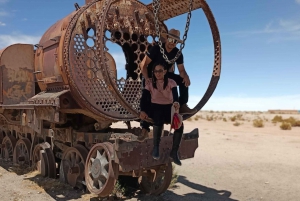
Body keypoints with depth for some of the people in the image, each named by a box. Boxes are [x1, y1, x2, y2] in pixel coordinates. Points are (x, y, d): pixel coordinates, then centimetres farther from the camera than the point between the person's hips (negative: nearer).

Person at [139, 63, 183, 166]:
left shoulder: (171, 82, -1)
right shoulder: (150, 83, 1)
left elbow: (175, 95, -20)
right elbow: (144, 98, -10)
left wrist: (176, 103, -45)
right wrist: (142, 111, -29)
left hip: (169, 108, 1)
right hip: (155, 108, -1)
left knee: (180, 124, -27)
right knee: (159, 120, -38)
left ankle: (174, 152, -15)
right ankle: (156, 147, -22)